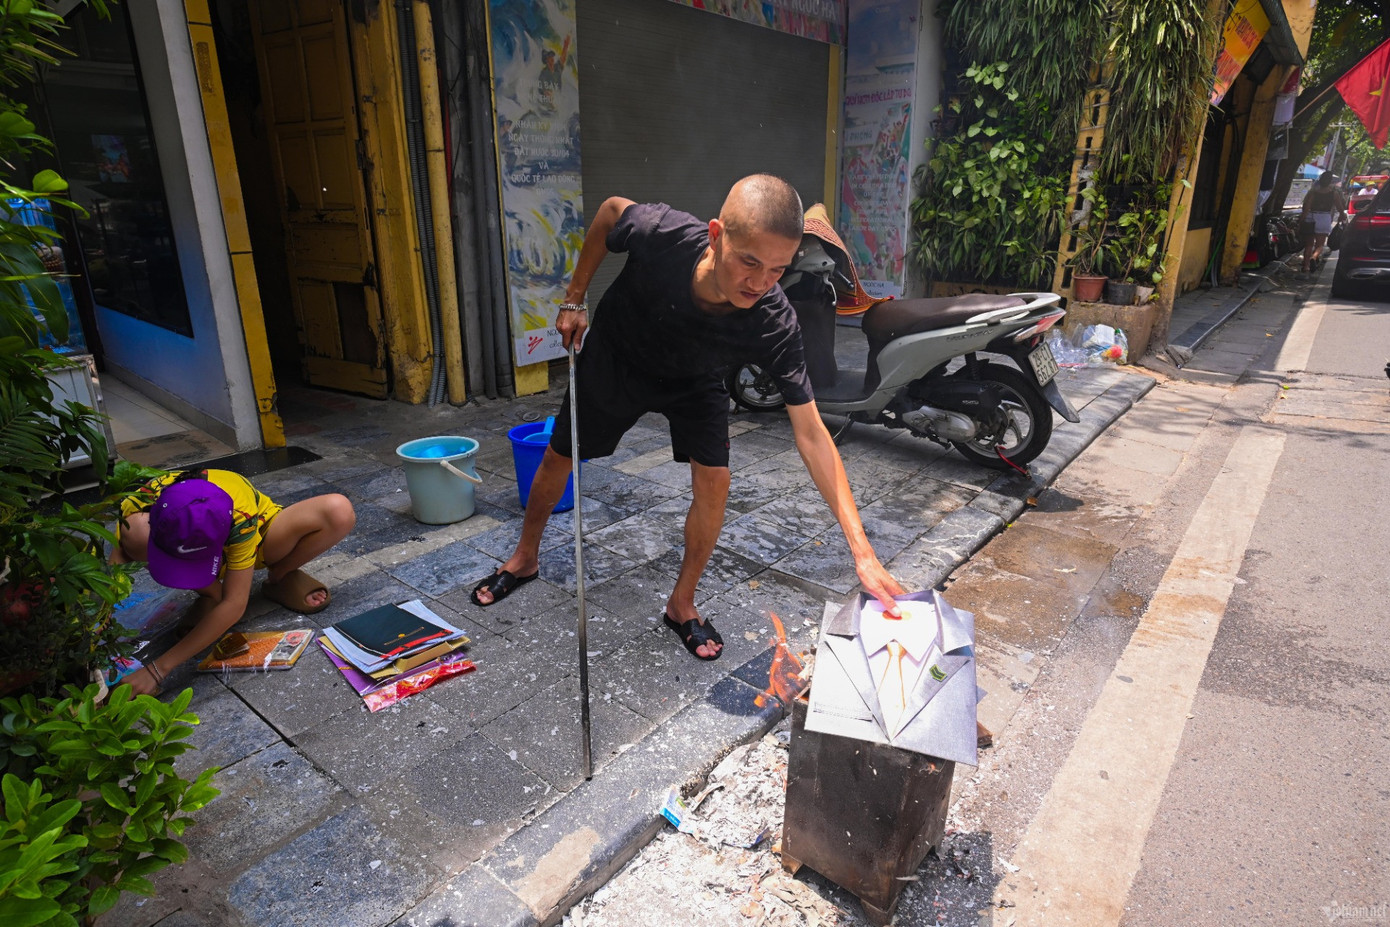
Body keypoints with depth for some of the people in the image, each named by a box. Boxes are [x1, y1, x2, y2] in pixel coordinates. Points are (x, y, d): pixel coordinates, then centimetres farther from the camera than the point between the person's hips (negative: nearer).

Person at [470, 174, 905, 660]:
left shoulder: (775, 325, -37)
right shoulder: (659, 232, -39)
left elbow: (811, 434, -35)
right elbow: (611, 209, -13)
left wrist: (861, 551, -41)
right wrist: (574, 300, -8)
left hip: (694, 383, 0)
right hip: (613, 356, 1)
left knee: (714, 480, -17)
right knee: (558, 457, 12)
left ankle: (681, 603, 8)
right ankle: (525, 557, 41)